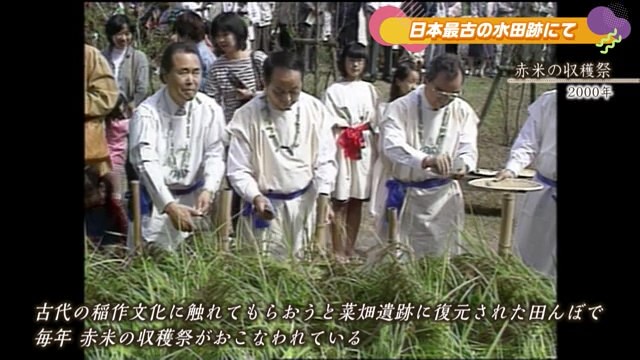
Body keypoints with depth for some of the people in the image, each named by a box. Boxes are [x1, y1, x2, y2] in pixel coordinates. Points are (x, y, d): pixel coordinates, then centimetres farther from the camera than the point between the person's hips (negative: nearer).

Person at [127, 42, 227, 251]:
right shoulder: (147, 112, -17)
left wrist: (208, 190, -24)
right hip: (157, 200, -3)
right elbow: (147, 163, -26)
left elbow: (214, 155, -5)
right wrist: (169, 206, -38)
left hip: (194, 197, 3)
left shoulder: (210, 109, -6)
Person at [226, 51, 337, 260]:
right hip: (266, 204, -2)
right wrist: (255, 197, -27)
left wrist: (323, 197, -14)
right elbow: (238, 170, -11)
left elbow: (325, 159, -1)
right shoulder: (247, 116, -14)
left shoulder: (315, 110, -6)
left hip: (306, 203, 2)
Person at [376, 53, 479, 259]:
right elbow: (393, 145, -25)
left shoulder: (463, 111, 2)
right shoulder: (401, 108, -11)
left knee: (442, 256, 8)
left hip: (443, 197, 3)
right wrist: (426, 160, -43)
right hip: (403, 195, -2)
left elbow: (468, 148, -3)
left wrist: (463, 165, -28)